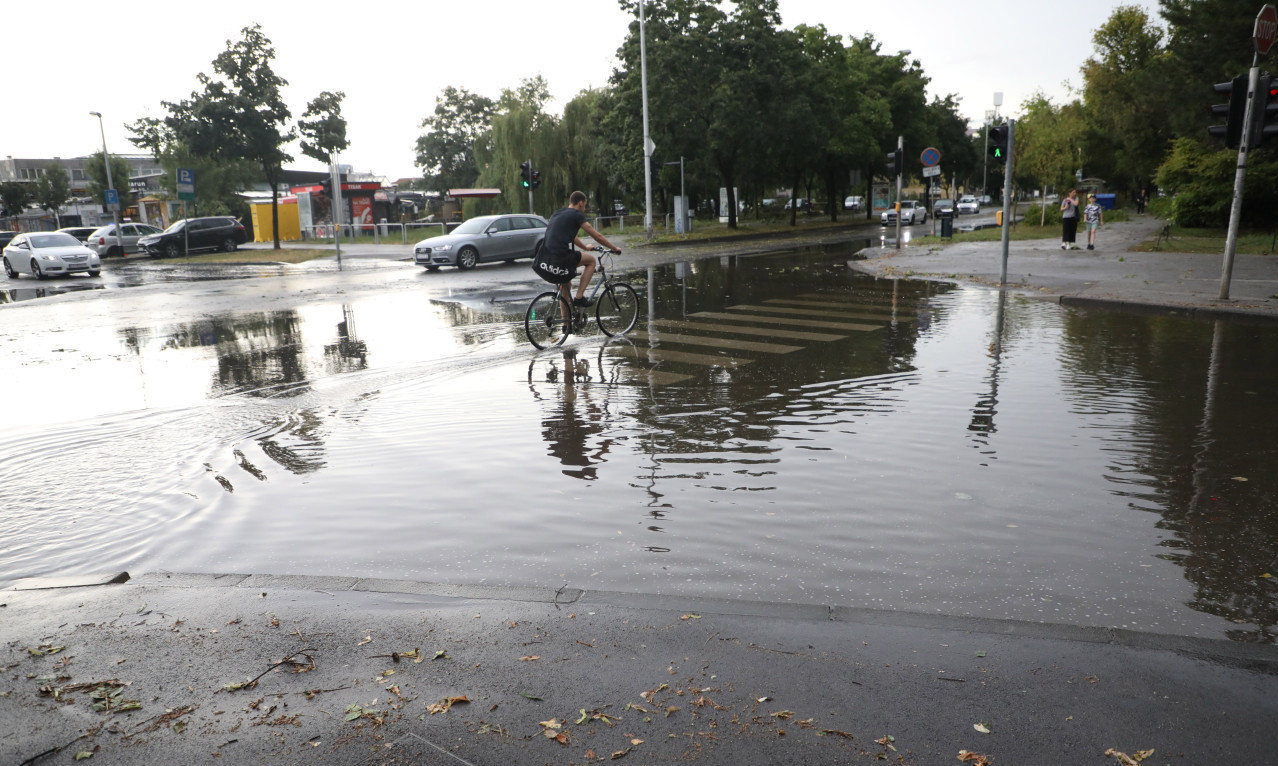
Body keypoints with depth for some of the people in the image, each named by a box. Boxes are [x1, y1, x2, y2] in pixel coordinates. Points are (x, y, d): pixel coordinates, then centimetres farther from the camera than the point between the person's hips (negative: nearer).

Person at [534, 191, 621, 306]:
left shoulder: (557, 214, 25)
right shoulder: (577, 214, 1)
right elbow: (597, 236, 6)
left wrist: (585, 247, 55)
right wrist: (615, 248, 20)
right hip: (560, 261, -8)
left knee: (566, 284, 31)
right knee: (592, 260, 13)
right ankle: (579, 297, 7)